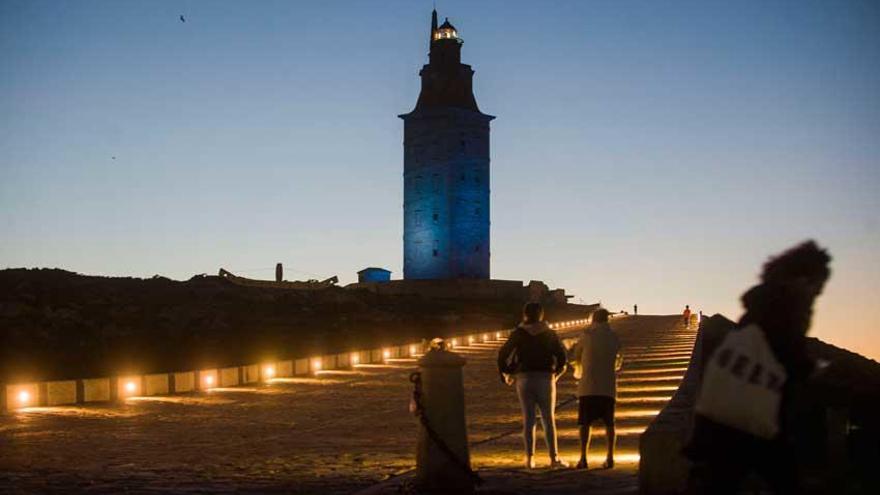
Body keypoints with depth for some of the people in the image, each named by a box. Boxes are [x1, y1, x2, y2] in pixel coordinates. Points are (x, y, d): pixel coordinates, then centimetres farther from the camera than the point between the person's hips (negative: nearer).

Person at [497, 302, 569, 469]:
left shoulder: (518, 333, 2)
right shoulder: (550, 334, 4)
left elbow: (503, 354, -4)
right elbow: (562, 358, 2)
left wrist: (505, 372, 9)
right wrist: (557, 373, 18)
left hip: (524, 379, 0)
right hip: (545, 378, 0)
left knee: (528, 419, 4)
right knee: (549, 419, 5)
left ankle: (530, 458, 0)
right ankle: (554, 457, 2)